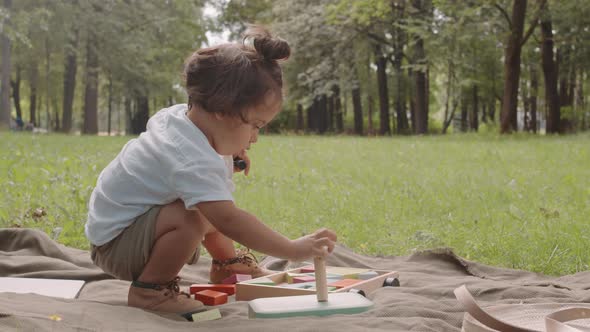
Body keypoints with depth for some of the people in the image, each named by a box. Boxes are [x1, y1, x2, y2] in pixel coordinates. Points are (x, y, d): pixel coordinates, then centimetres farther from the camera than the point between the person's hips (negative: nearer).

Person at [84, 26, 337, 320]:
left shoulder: (176, 114, -4)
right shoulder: (192, 162, -34)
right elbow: (229, 221, -43)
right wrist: (293, 250, -39)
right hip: (115, 244, -10)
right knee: (191, 219, -36)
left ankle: (228, 264, 31)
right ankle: (148, 289, -15)